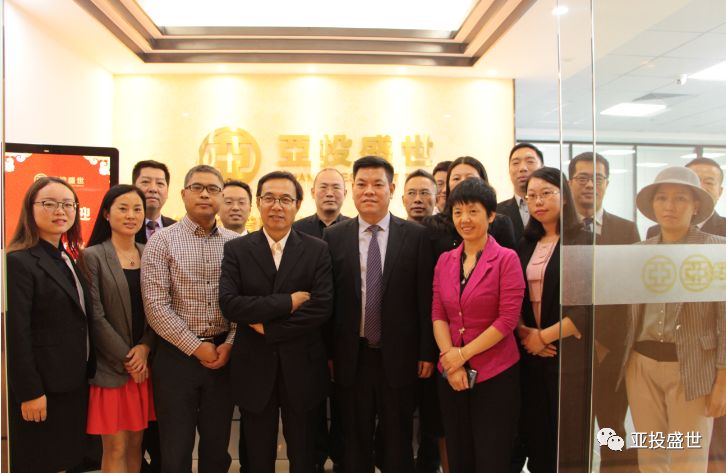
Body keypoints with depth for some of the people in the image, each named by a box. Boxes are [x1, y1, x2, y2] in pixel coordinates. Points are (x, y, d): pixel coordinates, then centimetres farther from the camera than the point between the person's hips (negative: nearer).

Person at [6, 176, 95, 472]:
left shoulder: (68, 260, 11)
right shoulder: (19, 261, -14)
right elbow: (16, 335, -18)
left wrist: (88, 373, 10)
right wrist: (29, 393, -18)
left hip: (74, 383, 7)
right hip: (41, 387, -7)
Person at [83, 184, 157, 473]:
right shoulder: (92, 256, -7)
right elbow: (95, 317, -11)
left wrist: (145, 347, -9)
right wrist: (127, 359, -11)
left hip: (144, 365, 4)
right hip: (110, 368, -4)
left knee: (135, 443, 12)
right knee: (115, 448, 3)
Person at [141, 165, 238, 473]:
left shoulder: (235, 243, 4)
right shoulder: (161, 242, -4)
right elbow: (156, 307, -10)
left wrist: (229, 344, -8)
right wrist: (196, 347, -11)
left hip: (223, 354, 2)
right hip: (177, 355, -2)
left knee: (217, 447, 14)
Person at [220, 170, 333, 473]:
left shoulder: (317, 250, -3)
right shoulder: (237, 250, -1)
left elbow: (322, 308, -13)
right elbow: (228, 304, -14)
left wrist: (267, 326, -13)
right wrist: (287, 302, -18)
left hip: (302, 369, 0)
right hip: (254, 369, 1)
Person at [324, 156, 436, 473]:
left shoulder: (416, 236, -2)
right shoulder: (334, 237, 2)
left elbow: (425, 298, -2)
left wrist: (427, 352, -3)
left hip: (399, 357, -1)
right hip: (351, 357, 1)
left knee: (398, 444, 12)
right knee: (355, 444, 15)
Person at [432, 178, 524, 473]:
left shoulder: (506, 259, -8)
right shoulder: (444, 261, 6)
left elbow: (508, 319, -13)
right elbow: (438, 315, 3)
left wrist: (464, 354, -13)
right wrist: (451, 363, -9)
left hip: (495, 373, -4)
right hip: (451, 374, 5)